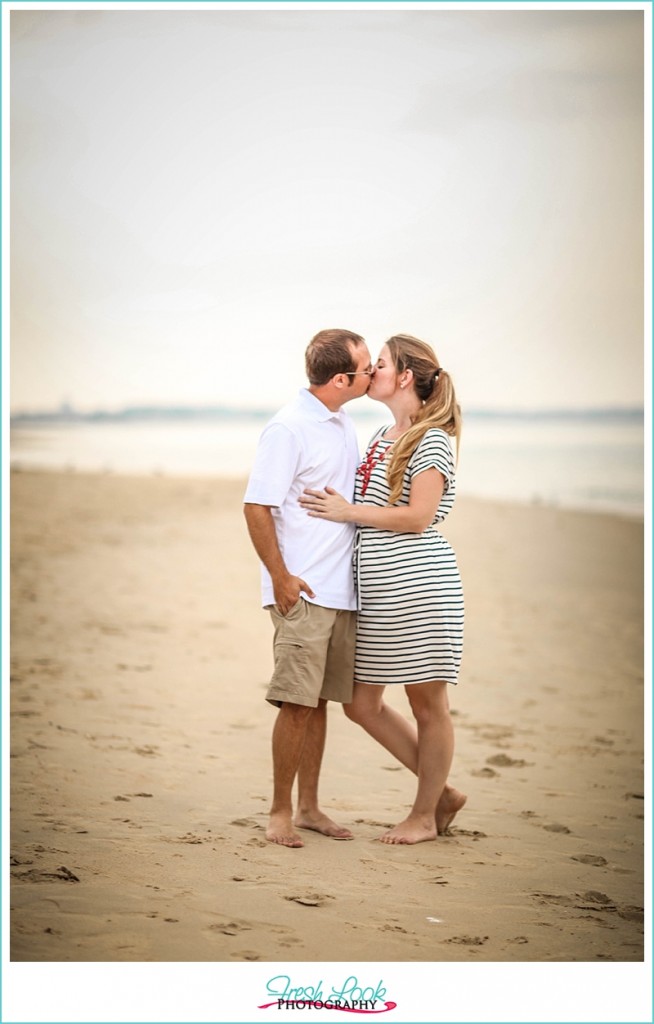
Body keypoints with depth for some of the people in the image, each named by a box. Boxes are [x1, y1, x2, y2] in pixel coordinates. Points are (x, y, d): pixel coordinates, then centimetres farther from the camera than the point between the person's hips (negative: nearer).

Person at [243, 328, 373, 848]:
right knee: (297, 703, -6)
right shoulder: (289, 428, -12)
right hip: (303, 591, -7)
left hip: (343, 590, 8)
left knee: (319, 701, 11)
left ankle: (308, 807, 19)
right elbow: (257, 507, -14)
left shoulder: (344, 424, 13)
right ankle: (280, 813, 3)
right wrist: (280, 577, -15)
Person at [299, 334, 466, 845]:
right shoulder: (381, 437, 17)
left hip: (418, 585, -9)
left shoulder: (432, 440, -8)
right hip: (376, 591, 9)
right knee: (363, 703, 9)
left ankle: (425, 815, 14)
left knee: (427, 702, 2)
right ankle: (442, 792, 21)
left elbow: (418, 517, -16)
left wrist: (348, 511, -11)